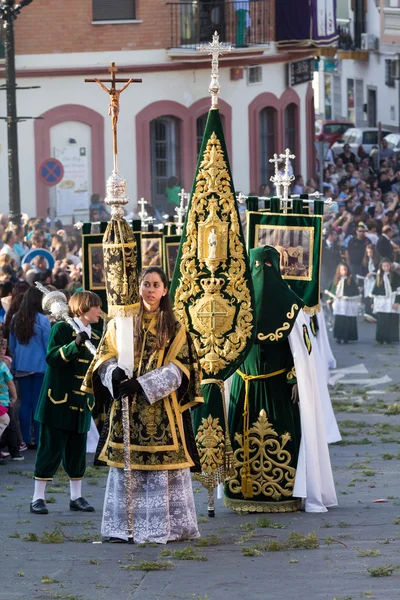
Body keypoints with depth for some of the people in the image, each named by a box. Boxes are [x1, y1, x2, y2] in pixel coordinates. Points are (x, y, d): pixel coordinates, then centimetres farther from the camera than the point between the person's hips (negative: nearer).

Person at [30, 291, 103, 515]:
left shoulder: (96, 336, 12)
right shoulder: (62, 329, -6)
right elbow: (53, 357, -18)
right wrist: (75, 344, -30)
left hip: (82, 403, 6)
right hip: (58, 401, -6)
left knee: (77, 452, 8)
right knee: (51, 449, -4)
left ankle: (77, 497, 17)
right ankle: (38, 498, 1)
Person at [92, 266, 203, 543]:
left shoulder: (174, 328, 4)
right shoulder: (121, 322, 9)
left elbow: (178, 368, -4)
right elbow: (105, 356, 7)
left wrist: (143, 385, -16)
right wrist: (115, 374, -16)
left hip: (162, 408, -2)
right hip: (127, 407, 2)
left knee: (163, 464, -6)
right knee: (125, 464, 1)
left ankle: (165, 526, -1)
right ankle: (123, 527, 6)